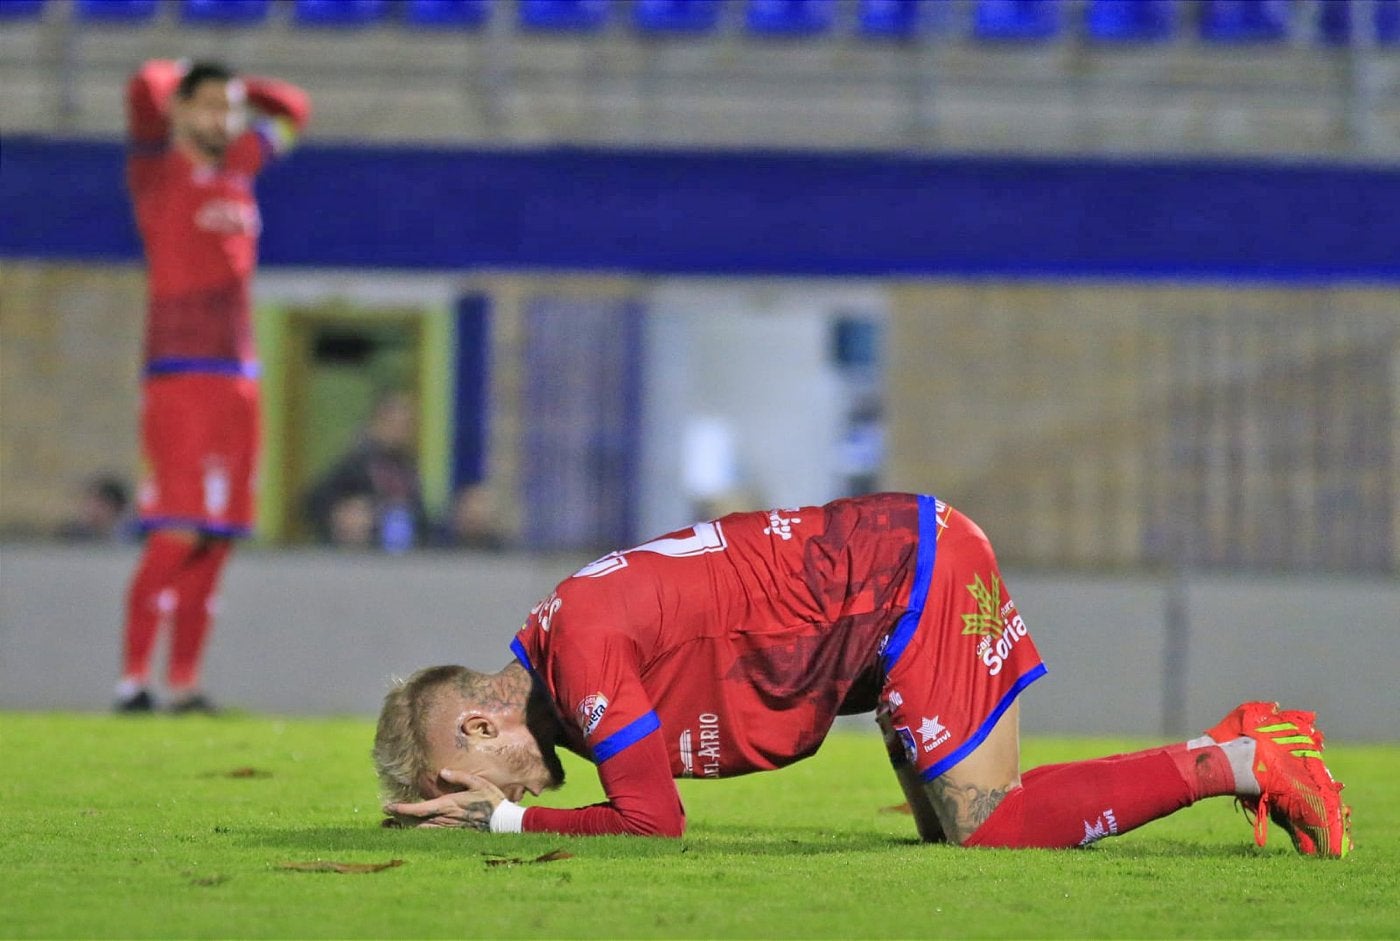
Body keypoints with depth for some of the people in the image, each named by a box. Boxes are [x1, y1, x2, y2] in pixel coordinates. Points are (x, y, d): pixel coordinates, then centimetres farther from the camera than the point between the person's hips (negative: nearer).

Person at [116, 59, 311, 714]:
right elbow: (146, 87, -16)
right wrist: (183, 81, 5)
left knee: (215, 538, 3)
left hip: (239, 378, 6)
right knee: (178, 533, -14)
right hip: (177, 379, -6)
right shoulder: (157, 171, 0)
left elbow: (293, 111, 33)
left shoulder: (238, 167, 18)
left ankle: (186, 684, 5)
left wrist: (233, 89, 21)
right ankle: (133, 679, -12)